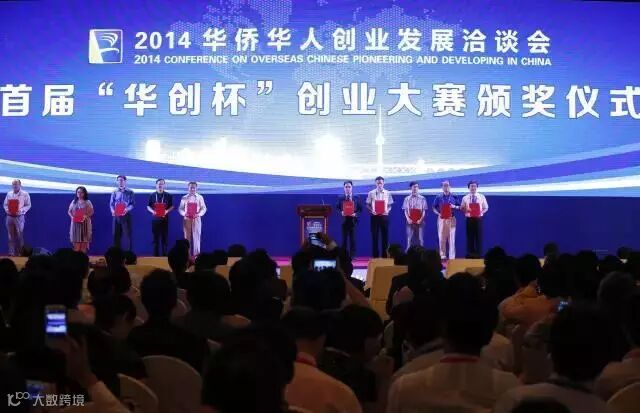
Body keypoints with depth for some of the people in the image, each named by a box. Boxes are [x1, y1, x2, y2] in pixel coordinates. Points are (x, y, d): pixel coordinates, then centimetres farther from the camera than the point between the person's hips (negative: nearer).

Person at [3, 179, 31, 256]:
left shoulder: (25, 194, 0)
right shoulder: (9, 194, 11)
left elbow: (28, 205, -1)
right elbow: (5, 204, 14)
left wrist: (21, 210, -15)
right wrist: (7, 210, -6)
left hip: (19, 217, -3)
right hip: (10, 217, 3)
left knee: (20, 235, -4)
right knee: (11, 236, 4)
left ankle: (20, 253, 3)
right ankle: (11, 252, 8)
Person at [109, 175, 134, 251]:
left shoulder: (130, 192, 4)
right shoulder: (114, 192, 12)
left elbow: (132, 204, -2)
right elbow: (111, 204, 8)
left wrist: (127, 209, -21)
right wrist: (112, 210, -13)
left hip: (126, 215, -3)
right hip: (116, 216, 3)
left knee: (129, 234, -4)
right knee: (116, 235, 3)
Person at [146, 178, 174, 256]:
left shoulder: (168, 195, 4)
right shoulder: (152, 195, 7)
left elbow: (172, 206, 8)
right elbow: (148, 206, 11)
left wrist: (167, 211, -11)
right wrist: (152, 211, -9)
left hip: (164, 219, -1)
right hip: (155, 219, 1)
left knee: (164, 237, -1)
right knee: (155, 238, 2)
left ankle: (164, 254, 3)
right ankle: (156, 255, 6)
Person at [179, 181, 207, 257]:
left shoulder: (200, 197, 2)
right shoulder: (184, 198, 5)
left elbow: (204, 208, 3)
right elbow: (180, 208, 6)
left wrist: (199, 214, -14)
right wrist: (184, 213, -13)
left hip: (196, 219, -1)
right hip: (187, 219, 1)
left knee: (196, 236, -1)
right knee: (187, 236, 2)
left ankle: (196, 254, 3)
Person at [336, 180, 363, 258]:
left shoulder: (357, 198, 7)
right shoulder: (340, 198, 8)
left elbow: (360, 209, 5)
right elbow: (337, 208, 7)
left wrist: (355, 214, -12)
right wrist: (341, 212, -13)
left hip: (353, 220, 0)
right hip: (344, 220, 0)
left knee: (353, 239, 0)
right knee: (344, 239, 1)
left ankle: (352, 256, 4)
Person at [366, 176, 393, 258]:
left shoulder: (388, 193, 5)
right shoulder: (371, 193, 2)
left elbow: (390, 205, 8)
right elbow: (368, 205, 5)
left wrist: (387, 210, -12)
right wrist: (372, 211, -13)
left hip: (384, 216, 1)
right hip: (375, 216, -1)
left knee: (385, 236, 2)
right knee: (375, 236, 1)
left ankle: (385, 255, 9)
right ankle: (375, 256, 6)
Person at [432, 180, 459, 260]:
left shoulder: (454, 197, 6)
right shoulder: (438, 197, 6)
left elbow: (459, 207, 10)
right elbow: (434, 208, 10)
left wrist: (454, 207, -11)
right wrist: (438, 213, -8)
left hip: (451, 219, 0)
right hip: (441, 219, 0)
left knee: (451, 237, -2)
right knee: (441, 237, 0)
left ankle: (452, 256, 2)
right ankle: (442, 255, 7)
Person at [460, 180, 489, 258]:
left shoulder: (481, 197, 8)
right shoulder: (465, 198, 6)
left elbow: (486, 208, 11)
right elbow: (462, 208, 8)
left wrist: (482, 212, -9)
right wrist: (466, 210, -14)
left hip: (478, 218, 0)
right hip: (469, 219, 0)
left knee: (479, 236, 0)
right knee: (470, 236, 2)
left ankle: (479, 254, 5)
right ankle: (470, 254, 8)